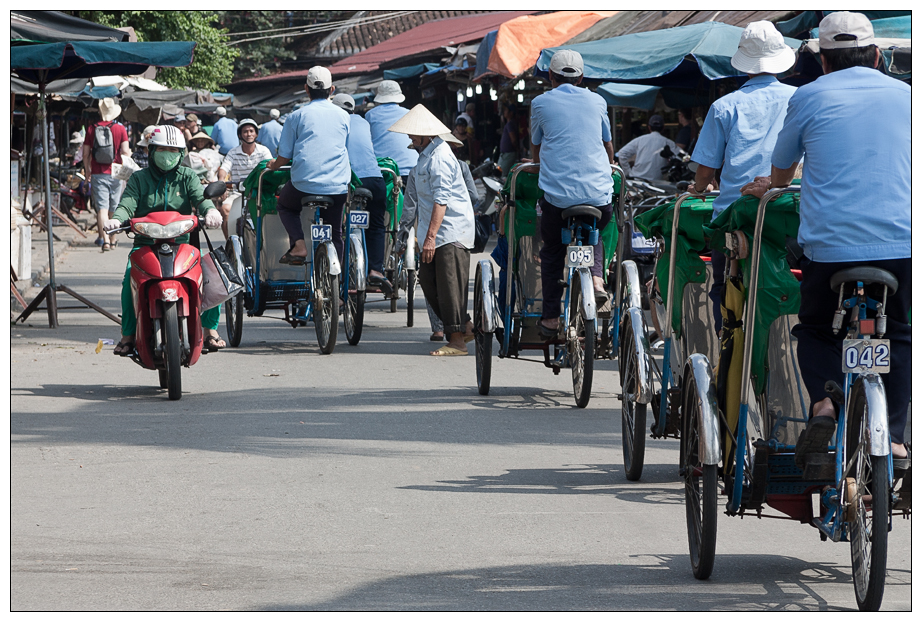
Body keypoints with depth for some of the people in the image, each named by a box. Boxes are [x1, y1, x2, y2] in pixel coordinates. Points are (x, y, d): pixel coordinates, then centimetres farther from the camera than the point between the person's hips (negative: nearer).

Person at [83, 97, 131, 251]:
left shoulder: (92, 129, 0)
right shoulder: (120, 129, -4)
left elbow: (86, 153, 3)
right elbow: (125, 151, -9)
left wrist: (87, 170, 18)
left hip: (98, 174, 0)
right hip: (115, 173, 0)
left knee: (102, 207, -5)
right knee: (113, 208, 15)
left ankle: (105, 239, -19)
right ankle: (111, 237, 27)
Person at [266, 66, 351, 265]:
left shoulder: (297, 116, 3)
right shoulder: (343, 116, 9)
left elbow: (284, 157, 2)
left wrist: (274, 165, 25)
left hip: (304, 183, -2)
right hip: (338, 185, 2)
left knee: (285, 205, 28)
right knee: (335, 235, 17)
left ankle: (299, 245, 5)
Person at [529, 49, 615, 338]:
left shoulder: (541, 103, 7)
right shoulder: (597, 101, 13)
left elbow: (535, 150, 21)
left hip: (557, 193, -2)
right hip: (598, 193, 2)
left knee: (552, 250, 17)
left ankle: (550, 317, 13)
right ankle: (596, 277, 3)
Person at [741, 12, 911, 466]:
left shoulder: (809, 97, 7)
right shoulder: (905, 96, 15)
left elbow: (780, 172, 21)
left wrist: (773, 185, 46)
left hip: (830, 245, -1)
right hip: (901, 243, 2)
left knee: (816, 331, 18)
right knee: (898, 337, 19)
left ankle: (824, 401, -10)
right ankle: (894, 438, 5)